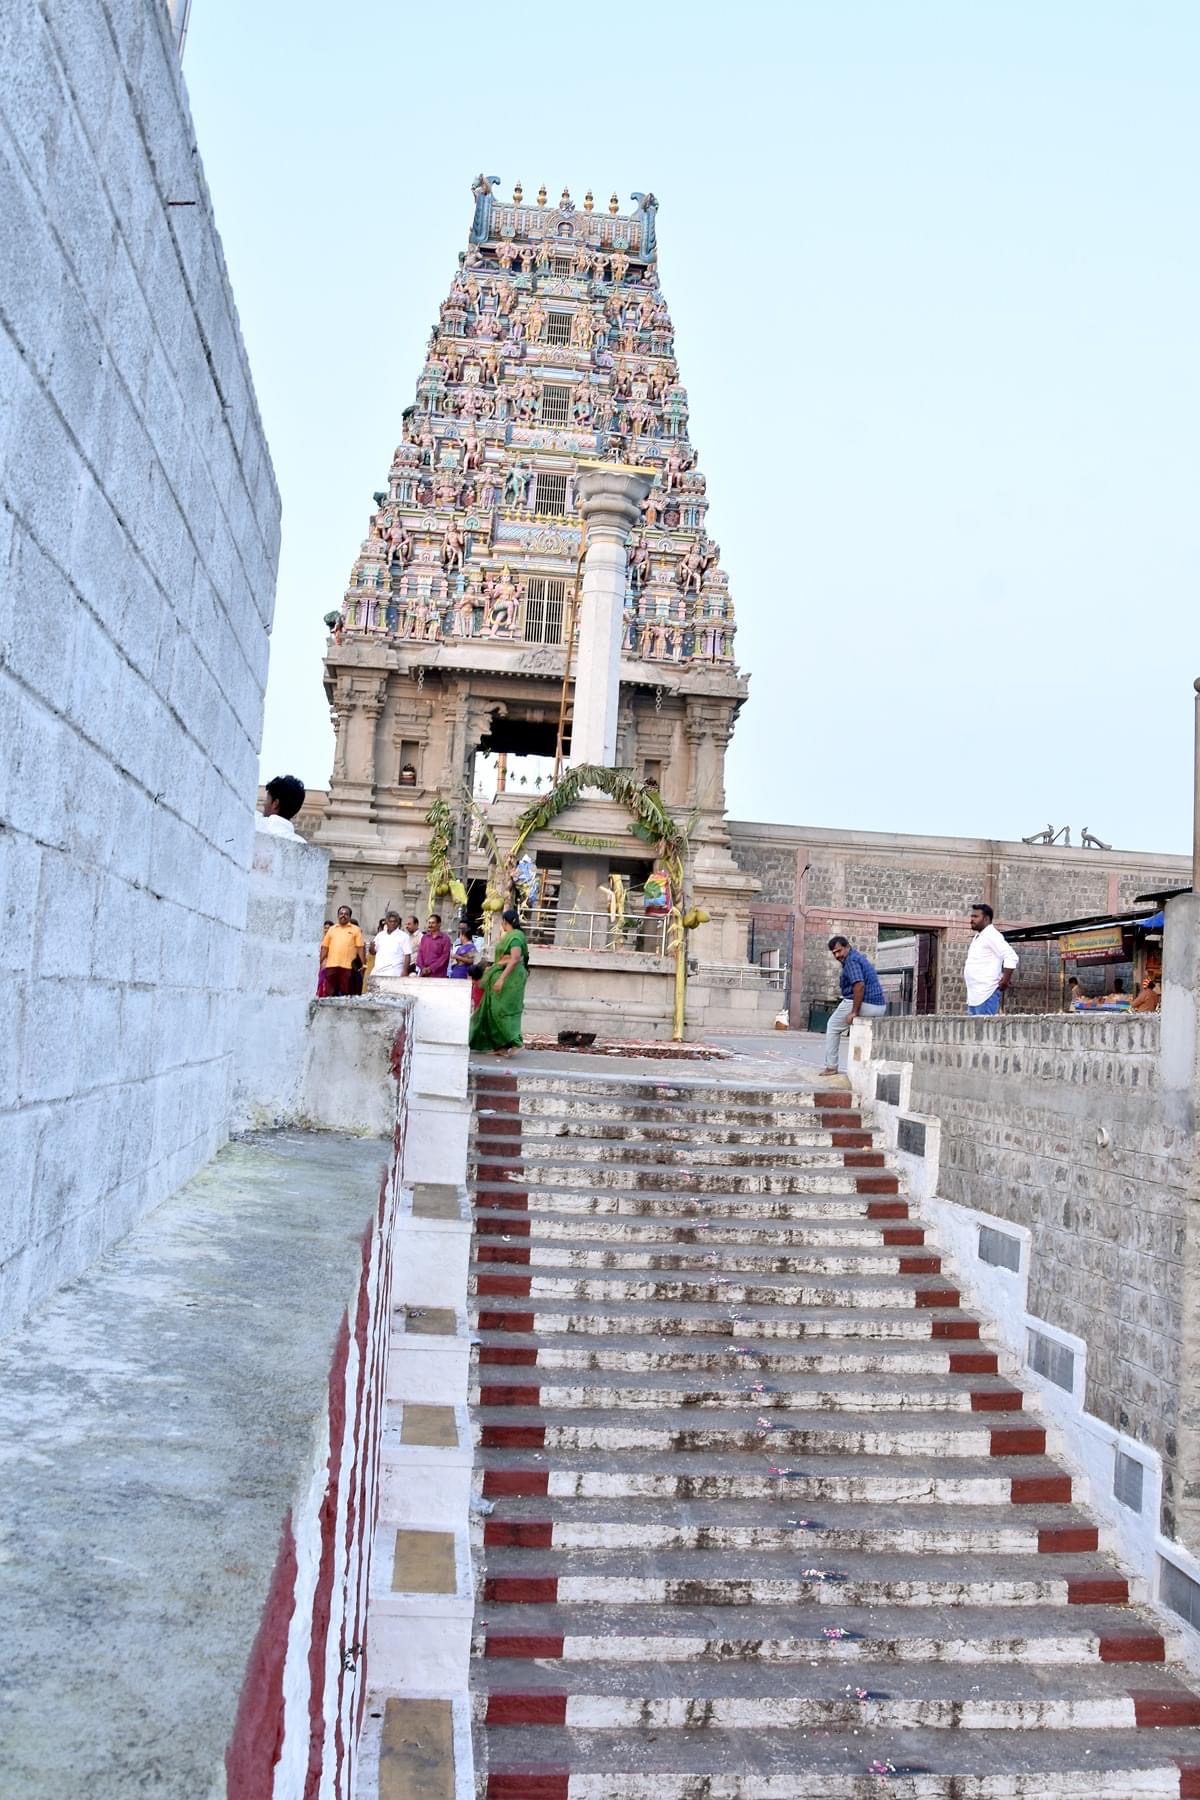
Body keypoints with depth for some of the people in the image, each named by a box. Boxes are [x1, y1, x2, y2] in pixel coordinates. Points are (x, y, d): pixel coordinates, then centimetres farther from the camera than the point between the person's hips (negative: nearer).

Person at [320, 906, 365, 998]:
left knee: (345, 992, 1)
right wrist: (320, 962, 8)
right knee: (330, 992, 2)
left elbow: (360, 948, 3)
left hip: (348, 966, -2)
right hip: (331, 965, 2)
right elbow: (325, 947, 15)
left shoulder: (355, 929, 8)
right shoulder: (332, 929, 16)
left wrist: (362, 964, -5)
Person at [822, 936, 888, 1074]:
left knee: (833, 1026, 13)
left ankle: (831, 1066, 13)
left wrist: (853, 1012, -23)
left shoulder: (851, 960, -13)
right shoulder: (858, 957, 19)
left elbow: (859, 985, -26)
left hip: (863, 1004, -9)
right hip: (879, 1007, 9)